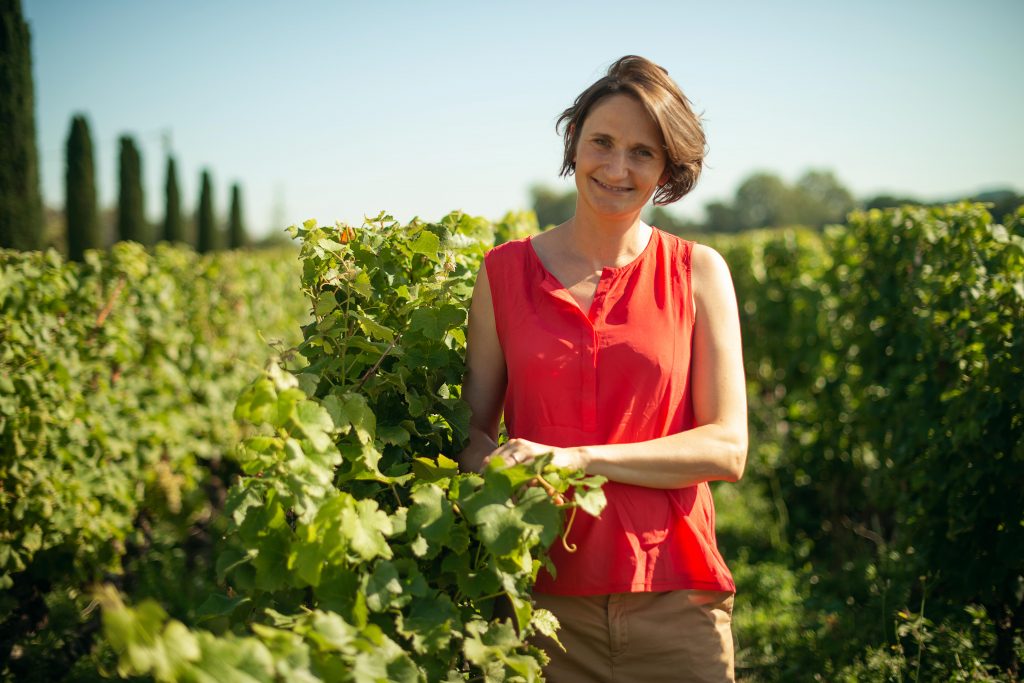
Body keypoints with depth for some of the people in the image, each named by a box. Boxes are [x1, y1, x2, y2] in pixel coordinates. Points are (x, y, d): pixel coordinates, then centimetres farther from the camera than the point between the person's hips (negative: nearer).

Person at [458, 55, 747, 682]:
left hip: (674, 599, 0)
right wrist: (508, 474, -16)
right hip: (541, 594, 1)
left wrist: (579, 458, -17)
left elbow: (727, 448, -5)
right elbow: (473, 429, 7)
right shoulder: (506, 271, 4)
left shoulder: (698, 273, 1)